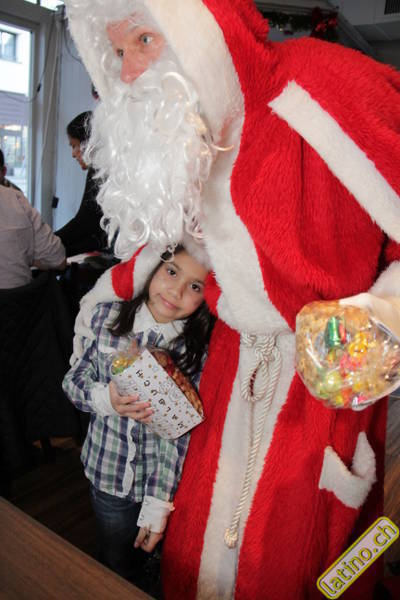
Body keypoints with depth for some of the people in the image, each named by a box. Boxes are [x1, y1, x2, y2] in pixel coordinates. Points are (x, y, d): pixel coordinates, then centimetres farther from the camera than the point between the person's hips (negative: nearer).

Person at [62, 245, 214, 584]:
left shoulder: (200, 349, -18)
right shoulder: (108, 318, -12)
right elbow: (73, 379, -3)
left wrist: (158, 505, -16)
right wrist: (104, 399, -23)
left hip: (161, 479, -1)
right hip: (108, 470, 2)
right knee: (116, 565, 23)